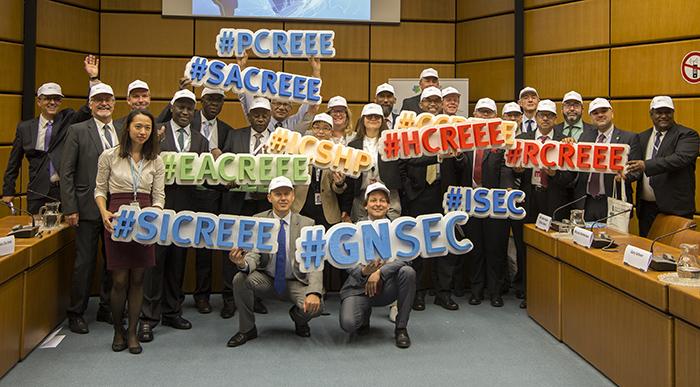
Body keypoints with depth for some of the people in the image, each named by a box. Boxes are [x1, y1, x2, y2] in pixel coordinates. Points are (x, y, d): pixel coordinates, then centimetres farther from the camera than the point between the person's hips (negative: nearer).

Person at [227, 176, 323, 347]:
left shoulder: (306, 224, -7)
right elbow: (253, 255, -11)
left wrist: (314, 292, -34)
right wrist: (243, 264, -38)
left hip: (295, 283, -1)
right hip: (266, 280, 2)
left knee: (315, 305, -30)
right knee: (240, 279, -27)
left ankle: (299, 318, 10)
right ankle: (247, 329, -2)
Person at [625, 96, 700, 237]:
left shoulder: (687, 135, -4)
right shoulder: (642, 137, 15)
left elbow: (680, 158, -21)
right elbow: (635, 164, 16)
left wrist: (646, 166, -31)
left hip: (675, 209, -5)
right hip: (646, 207, 5)